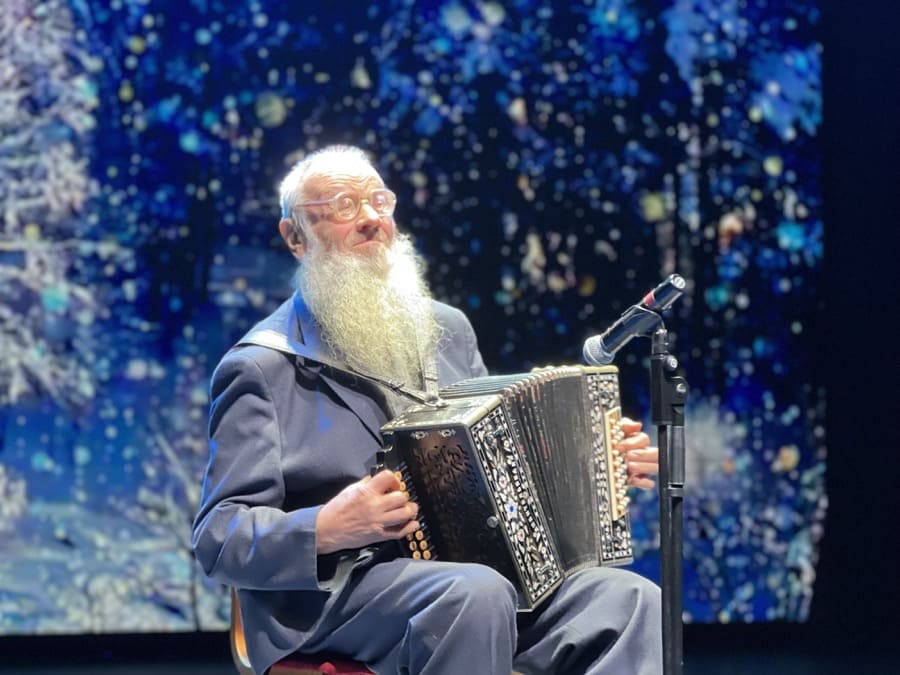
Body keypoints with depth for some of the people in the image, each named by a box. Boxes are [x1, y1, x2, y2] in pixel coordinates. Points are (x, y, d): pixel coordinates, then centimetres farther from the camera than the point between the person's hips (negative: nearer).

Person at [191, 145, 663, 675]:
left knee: (633, 601, -19)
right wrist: (327, 530, -23)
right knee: (475, 594, -36)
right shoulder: (264, 367, 1)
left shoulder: (446, 329, 20)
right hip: (330, 593, -6)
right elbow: (219, 539, -5)